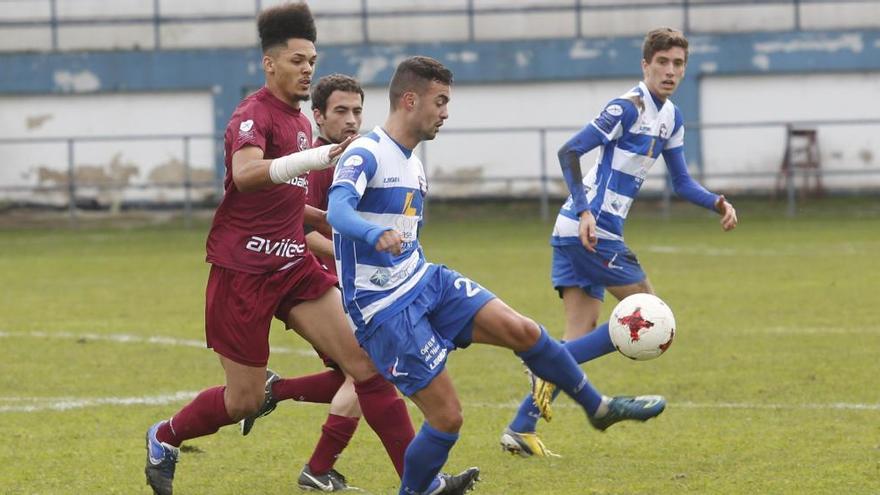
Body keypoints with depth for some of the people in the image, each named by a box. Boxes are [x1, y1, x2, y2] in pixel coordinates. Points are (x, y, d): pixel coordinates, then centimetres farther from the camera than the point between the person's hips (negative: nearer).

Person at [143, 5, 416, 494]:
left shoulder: (300, 122, 13)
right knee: (243, 402, 0)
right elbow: (247, 174, -37)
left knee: (367, 363, -8)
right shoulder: (255, 115, -14)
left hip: (292, 265, 7)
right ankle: (164, 440, 28)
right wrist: (317, 156, -48)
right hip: (244, 270, -7)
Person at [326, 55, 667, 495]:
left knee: (523, 331, -6)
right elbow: (338, 211, -35)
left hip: (426, 282, 8)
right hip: (384, 308, -8)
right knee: (447, 416, -10)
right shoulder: (365, 155, -15)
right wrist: (378, 235, -53)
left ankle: (598, 407, 14)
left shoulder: (413, 167, 14)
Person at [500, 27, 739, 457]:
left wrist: (718, 203, 4)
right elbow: (569, 152, -18)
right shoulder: (629, 108, -12)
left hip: (584, 232, 9)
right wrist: (584, 212, -26)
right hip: (590, 229, -9)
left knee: (584, 335, 5)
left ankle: (520, 428, 2)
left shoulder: (671, 118, 16)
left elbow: (681, 182, 23)